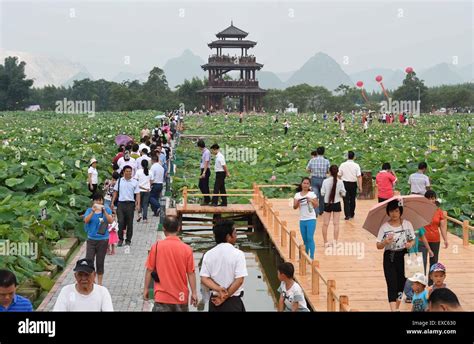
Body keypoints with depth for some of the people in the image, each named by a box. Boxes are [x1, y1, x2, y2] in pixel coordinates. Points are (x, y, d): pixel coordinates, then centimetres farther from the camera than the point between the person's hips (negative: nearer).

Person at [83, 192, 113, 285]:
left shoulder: (107, 210, -1)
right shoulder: (89, 210, 0)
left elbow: (111, 221, -14)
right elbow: (86, 220, -16)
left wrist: (104, 211, -26)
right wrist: (93, 211, -28)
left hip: (103, 240, 0)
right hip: (91, 239, 0)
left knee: (100, 263, 8)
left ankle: (99, 284, 20)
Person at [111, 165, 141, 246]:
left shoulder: (135, 182, 2)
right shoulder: (119, 181, 6)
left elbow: (137, 194, 1)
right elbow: (115, 192, 12)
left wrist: (138, 205, -8)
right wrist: (112, 202, 6)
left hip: (130, 203, 0)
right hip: (121, 203, 0)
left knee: (129, 223, 6)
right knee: (120, 222, -3)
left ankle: (128, 240, 17)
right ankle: (120, 239, 8)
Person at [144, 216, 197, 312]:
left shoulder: (156, 246, -8)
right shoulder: (187, 249, -8)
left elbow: (149, 270, -3)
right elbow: (191, 273, -6)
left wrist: (146, 289, 8)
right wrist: (194, 293, 2)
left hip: (162, 296, -1)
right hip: (181, 296, 1)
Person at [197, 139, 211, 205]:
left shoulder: (206, 152, -17)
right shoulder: (203, 152, 11)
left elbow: (206, 163, -20)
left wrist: (204, 173, -22)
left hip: (206, 170, -10)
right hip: (203, 170, 10)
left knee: (205, 186, -3)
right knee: (201, 185, 14)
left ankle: (206, 201, 6)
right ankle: (207, 199, 22)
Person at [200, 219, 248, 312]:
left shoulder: (208, 254, 0)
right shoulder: (238, 254, -11)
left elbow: (204, 279, -5)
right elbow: (239, 280, -15)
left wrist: (219, 289, -12)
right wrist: (225, 297, -9)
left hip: (214, 301, 4)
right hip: (233, 302, -4)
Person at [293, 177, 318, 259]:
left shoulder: (312, 194, -4)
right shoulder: (297, 195, 5)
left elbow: (316, 206, -6)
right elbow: (295, 207, 2)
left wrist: (311, 200, -22)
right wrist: (297, 202, -17)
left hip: (311, 219, -4)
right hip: (302, 220, 4)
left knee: (310, 238, -11)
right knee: (305, 239, 11)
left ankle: (312, 257, -10)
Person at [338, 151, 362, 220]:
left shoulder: (342, 165, -4)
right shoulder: (356, 165, -7)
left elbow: (339, 175, 2)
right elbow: (359, 177, -10)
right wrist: (360, 187, -6)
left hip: (345, 183, -1)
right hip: (353, 184, 1)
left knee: (346, 200, 2)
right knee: (352, 199, 15)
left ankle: (347, 215, -6)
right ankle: (352, 214, 25)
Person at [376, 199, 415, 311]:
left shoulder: (407, 224, -1)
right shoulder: (384, 227, -5)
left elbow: (413, 240, 7)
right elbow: (379, 246, -4)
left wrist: (410, 244, -15)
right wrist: (386, 242, -24)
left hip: (403, 257, 2)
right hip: (389, 258, -2)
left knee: (401, 283, 11)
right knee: (392, 284, -9)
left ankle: (397, 307, 29)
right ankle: (393, 309, -14)